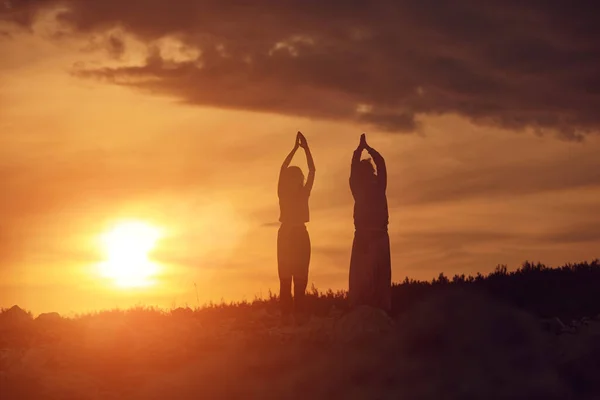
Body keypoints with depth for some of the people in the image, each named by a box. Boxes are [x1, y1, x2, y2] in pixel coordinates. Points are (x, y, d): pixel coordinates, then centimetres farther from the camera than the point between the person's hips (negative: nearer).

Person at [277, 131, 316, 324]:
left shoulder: (304, 193, 7)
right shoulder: (283, 193, 2)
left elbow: (312, 170, 1)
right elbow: (283, 168, -5)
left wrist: (306, 148, -5)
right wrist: (296, 147, -9)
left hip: (300, 235, 2)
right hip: (286, 235, -2)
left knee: (301, 276, -1)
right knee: (286, 276, -6)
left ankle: (299, 314, -3)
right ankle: (286, 315, -13)